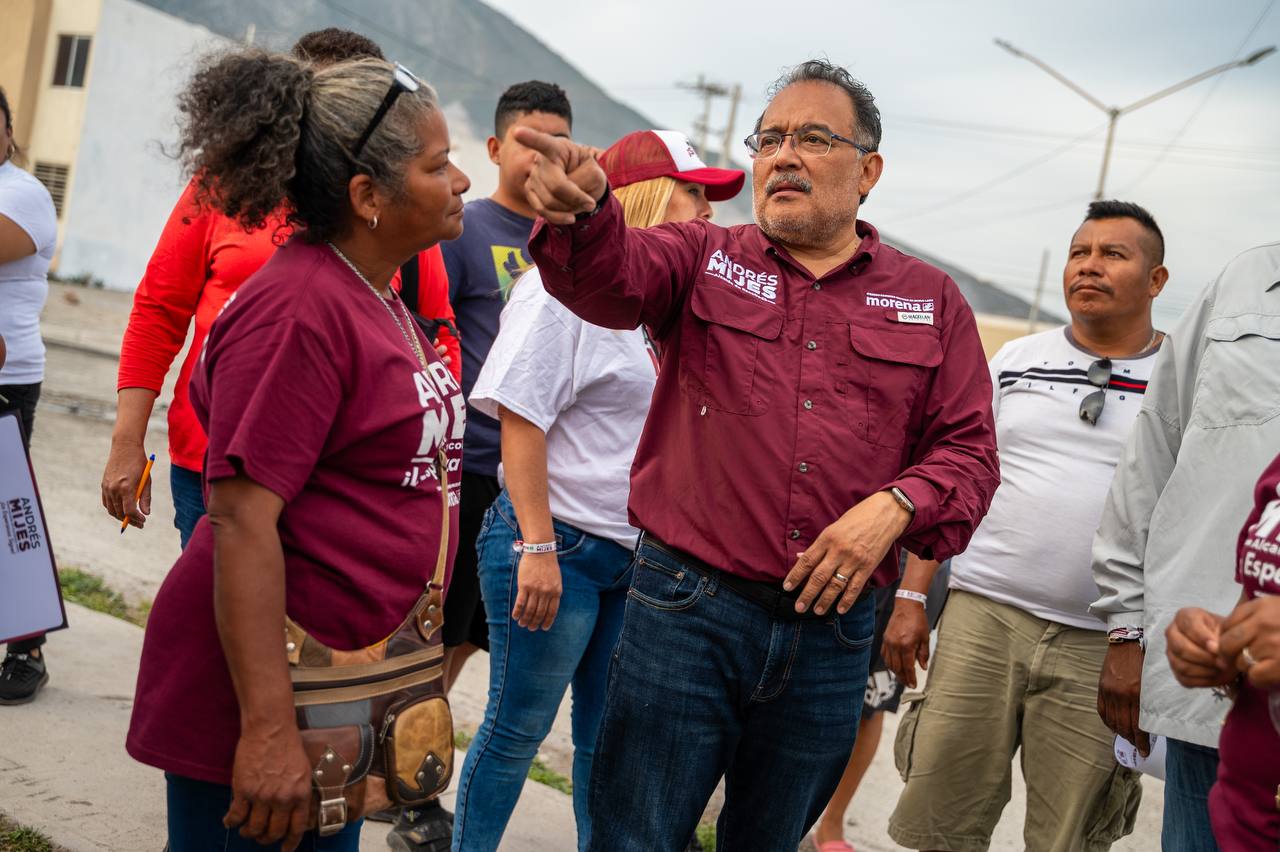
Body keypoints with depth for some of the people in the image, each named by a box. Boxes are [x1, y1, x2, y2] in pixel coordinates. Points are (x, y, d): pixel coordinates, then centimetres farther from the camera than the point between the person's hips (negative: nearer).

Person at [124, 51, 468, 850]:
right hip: (267, 692, -9)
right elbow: (241, 521, -23)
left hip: (348, 687, 9)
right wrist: (267, 728, -26)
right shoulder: (301, 307, -20)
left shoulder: (377, 298, 9)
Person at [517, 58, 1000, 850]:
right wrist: (582, 211, -40)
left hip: (833, 629, 2)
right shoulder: (702, 257, 4)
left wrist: (895, 505, -14)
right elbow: (614, 277, -17)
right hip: (687, 608, -1)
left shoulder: (932, 301, 7)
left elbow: (969, 451, 6)